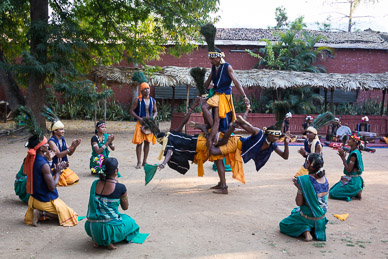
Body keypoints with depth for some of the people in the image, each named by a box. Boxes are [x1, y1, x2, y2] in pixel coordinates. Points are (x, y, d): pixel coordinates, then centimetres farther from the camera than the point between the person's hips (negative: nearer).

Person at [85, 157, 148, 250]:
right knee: (130, 222, 26)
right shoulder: (120, 187, -14)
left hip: (91, 228, 5)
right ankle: (109, 241, 4)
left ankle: (98, 240, 15)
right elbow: (125, 207, 4)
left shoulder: (95, 184, 0)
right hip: (109, 228, -5)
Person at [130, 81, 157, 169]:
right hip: (141, 123, -4)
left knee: (147, 142, 7)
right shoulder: (138, 100, -5)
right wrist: (139, 118, -15)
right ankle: (139, 162, 2)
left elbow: (155, 111, 16)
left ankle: (144, 161, 17)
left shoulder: (153, 100, 7)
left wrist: (153, 117, -5)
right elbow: (132, 111, -3)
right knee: (139, 142, -5)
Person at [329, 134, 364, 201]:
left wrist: (343, 157, -20)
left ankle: (356, 193, -6)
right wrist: (343, 156, 5)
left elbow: (348, 169, -23)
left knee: (332, 193, -9)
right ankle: (355, 191, 11)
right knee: (332, 190, 19)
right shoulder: (353, 152, 8)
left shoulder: (354, 154, -21)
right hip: (350, 179, 10)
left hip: (352, 180, -10)